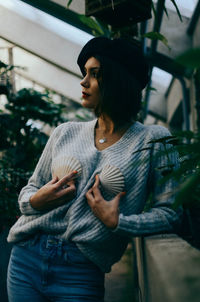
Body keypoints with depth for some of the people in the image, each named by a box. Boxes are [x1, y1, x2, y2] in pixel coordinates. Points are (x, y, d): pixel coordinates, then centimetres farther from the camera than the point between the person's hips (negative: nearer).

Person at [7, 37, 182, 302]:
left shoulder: (153, 141, -3)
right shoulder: (65, 133, 8)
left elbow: (172, 212, -8)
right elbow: (28, 192, 13)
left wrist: (117, 222, -18)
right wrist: (36, 201, -9)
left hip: (81, 272, -3)